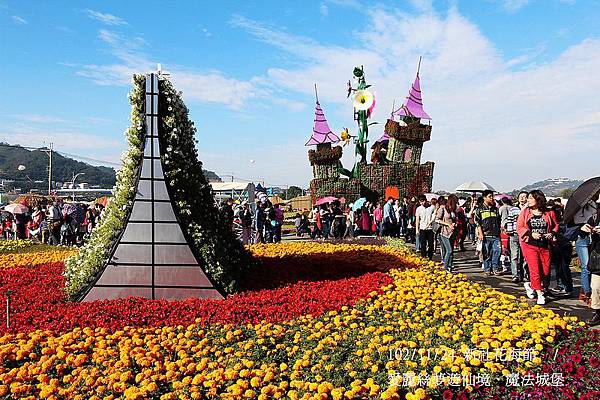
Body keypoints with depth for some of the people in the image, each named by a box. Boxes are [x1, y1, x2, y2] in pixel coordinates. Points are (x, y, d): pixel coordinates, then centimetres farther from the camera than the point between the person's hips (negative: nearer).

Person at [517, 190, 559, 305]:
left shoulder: (549, 213, 4)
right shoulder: (525, 212, 2)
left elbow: (556, 226, 15)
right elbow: (519, 227, 0)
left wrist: (552, 234, -5)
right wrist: (531, 234, -14)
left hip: (545, 246, 2)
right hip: (530, 245, -2)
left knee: (546, 271, 6)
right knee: (535, 270, -6)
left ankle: (530, 285, 29)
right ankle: (540, 294, 5)